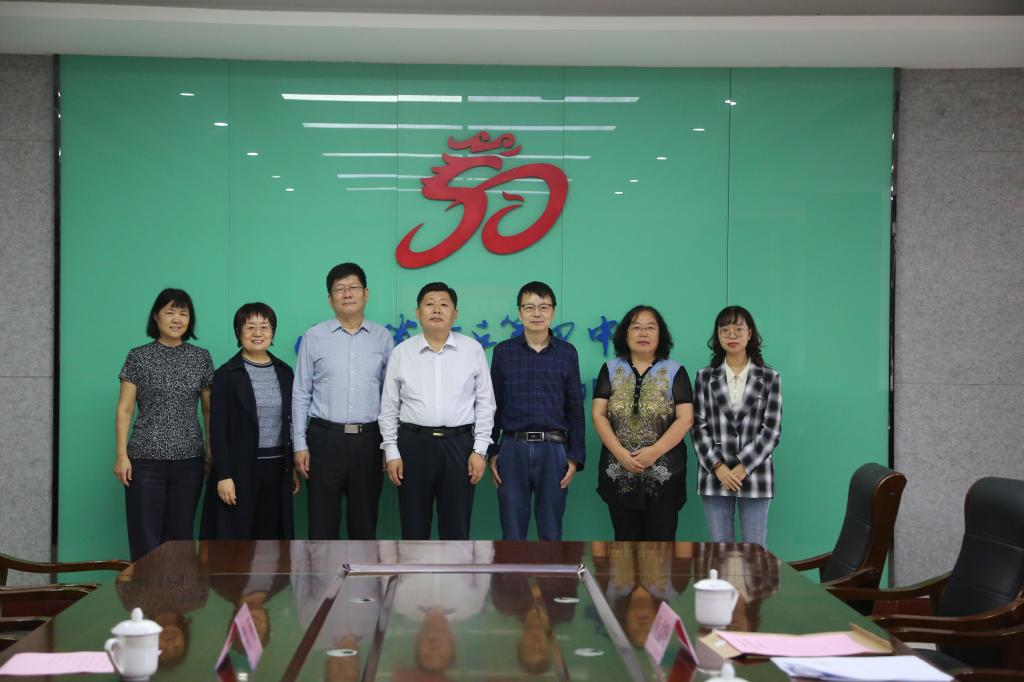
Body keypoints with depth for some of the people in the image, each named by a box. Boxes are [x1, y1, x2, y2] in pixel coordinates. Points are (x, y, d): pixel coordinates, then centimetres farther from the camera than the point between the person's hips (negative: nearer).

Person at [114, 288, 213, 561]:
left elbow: (209, 409, 12)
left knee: (181, 534, 6)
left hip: (189, 459, 2)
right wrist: (121, 454, -6)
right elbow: (124, 409, 1)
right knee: (145, 536, -2)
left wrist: (213, 451, 6)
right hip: (146, 457, -2)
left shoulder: (201, 358, 8)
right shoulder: (139, 357, 2)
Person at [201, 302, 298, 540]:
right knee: (234, 541, -1)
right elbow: (218, 429, -6)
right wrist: (223, 476, -13)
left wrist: (294, 467, 10)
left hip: (277, 469, 4)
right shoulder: (226, 375, -3)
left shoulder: (285, 372, 10)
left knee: (273, 537, 5)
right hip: (240, 469, -4)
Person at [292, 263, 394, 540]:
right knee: (322, 521, 3)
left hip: (368, 440, 1)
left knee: (365, 520, 9)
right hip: (325, 438, -1)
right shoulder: (314, 337, 2)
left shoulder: (383, 338, 5)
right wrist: (300, 444, -1)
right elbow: (301, 395, 4)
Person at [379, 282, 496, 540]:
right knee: (414, 527, 7)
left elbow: (485, 403, 4)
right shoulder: (401, 353, 4)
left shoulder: (473, 350, 3)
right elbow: (389, 408, 7)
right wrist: (391, 452, 1)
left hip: (458, 444, 0)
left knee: (456, 528, 5)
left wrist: (480, 449, -2)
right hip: (414, 444, 0)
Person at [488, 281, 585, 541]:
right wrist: (491, 452, 2)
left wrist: (575, 456, 0)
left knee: (551, 533, 7)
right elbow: (493, 406, 7)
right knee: (512, 533, 5)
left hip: (553, 450, 0)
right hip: (513, 449, 0)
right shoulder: (503, 351, 4)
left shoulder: (567, 353, 4)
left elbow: (575, 409, 5)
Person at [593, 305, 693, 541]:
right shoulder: (610, 369, 8)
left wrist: (654, 452, -16)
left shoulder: (675, 371, 3)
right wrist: (621, 453, -13)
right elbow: (598, 415, 1)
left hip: (663, 474, -1)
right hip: (619, 473, 2)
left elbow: (685, 418, -5)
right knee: (626, 543, 8)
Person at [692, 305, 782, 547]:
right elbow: (699, 426, 3)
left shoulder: (769, 378, 3)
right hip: (715, 475, 1)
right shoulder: (705, 377, 6)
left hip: (754, 474, -1)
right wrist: (718, 466, -10)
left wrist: (743, 467, -11)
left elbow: (772, 429, -2)